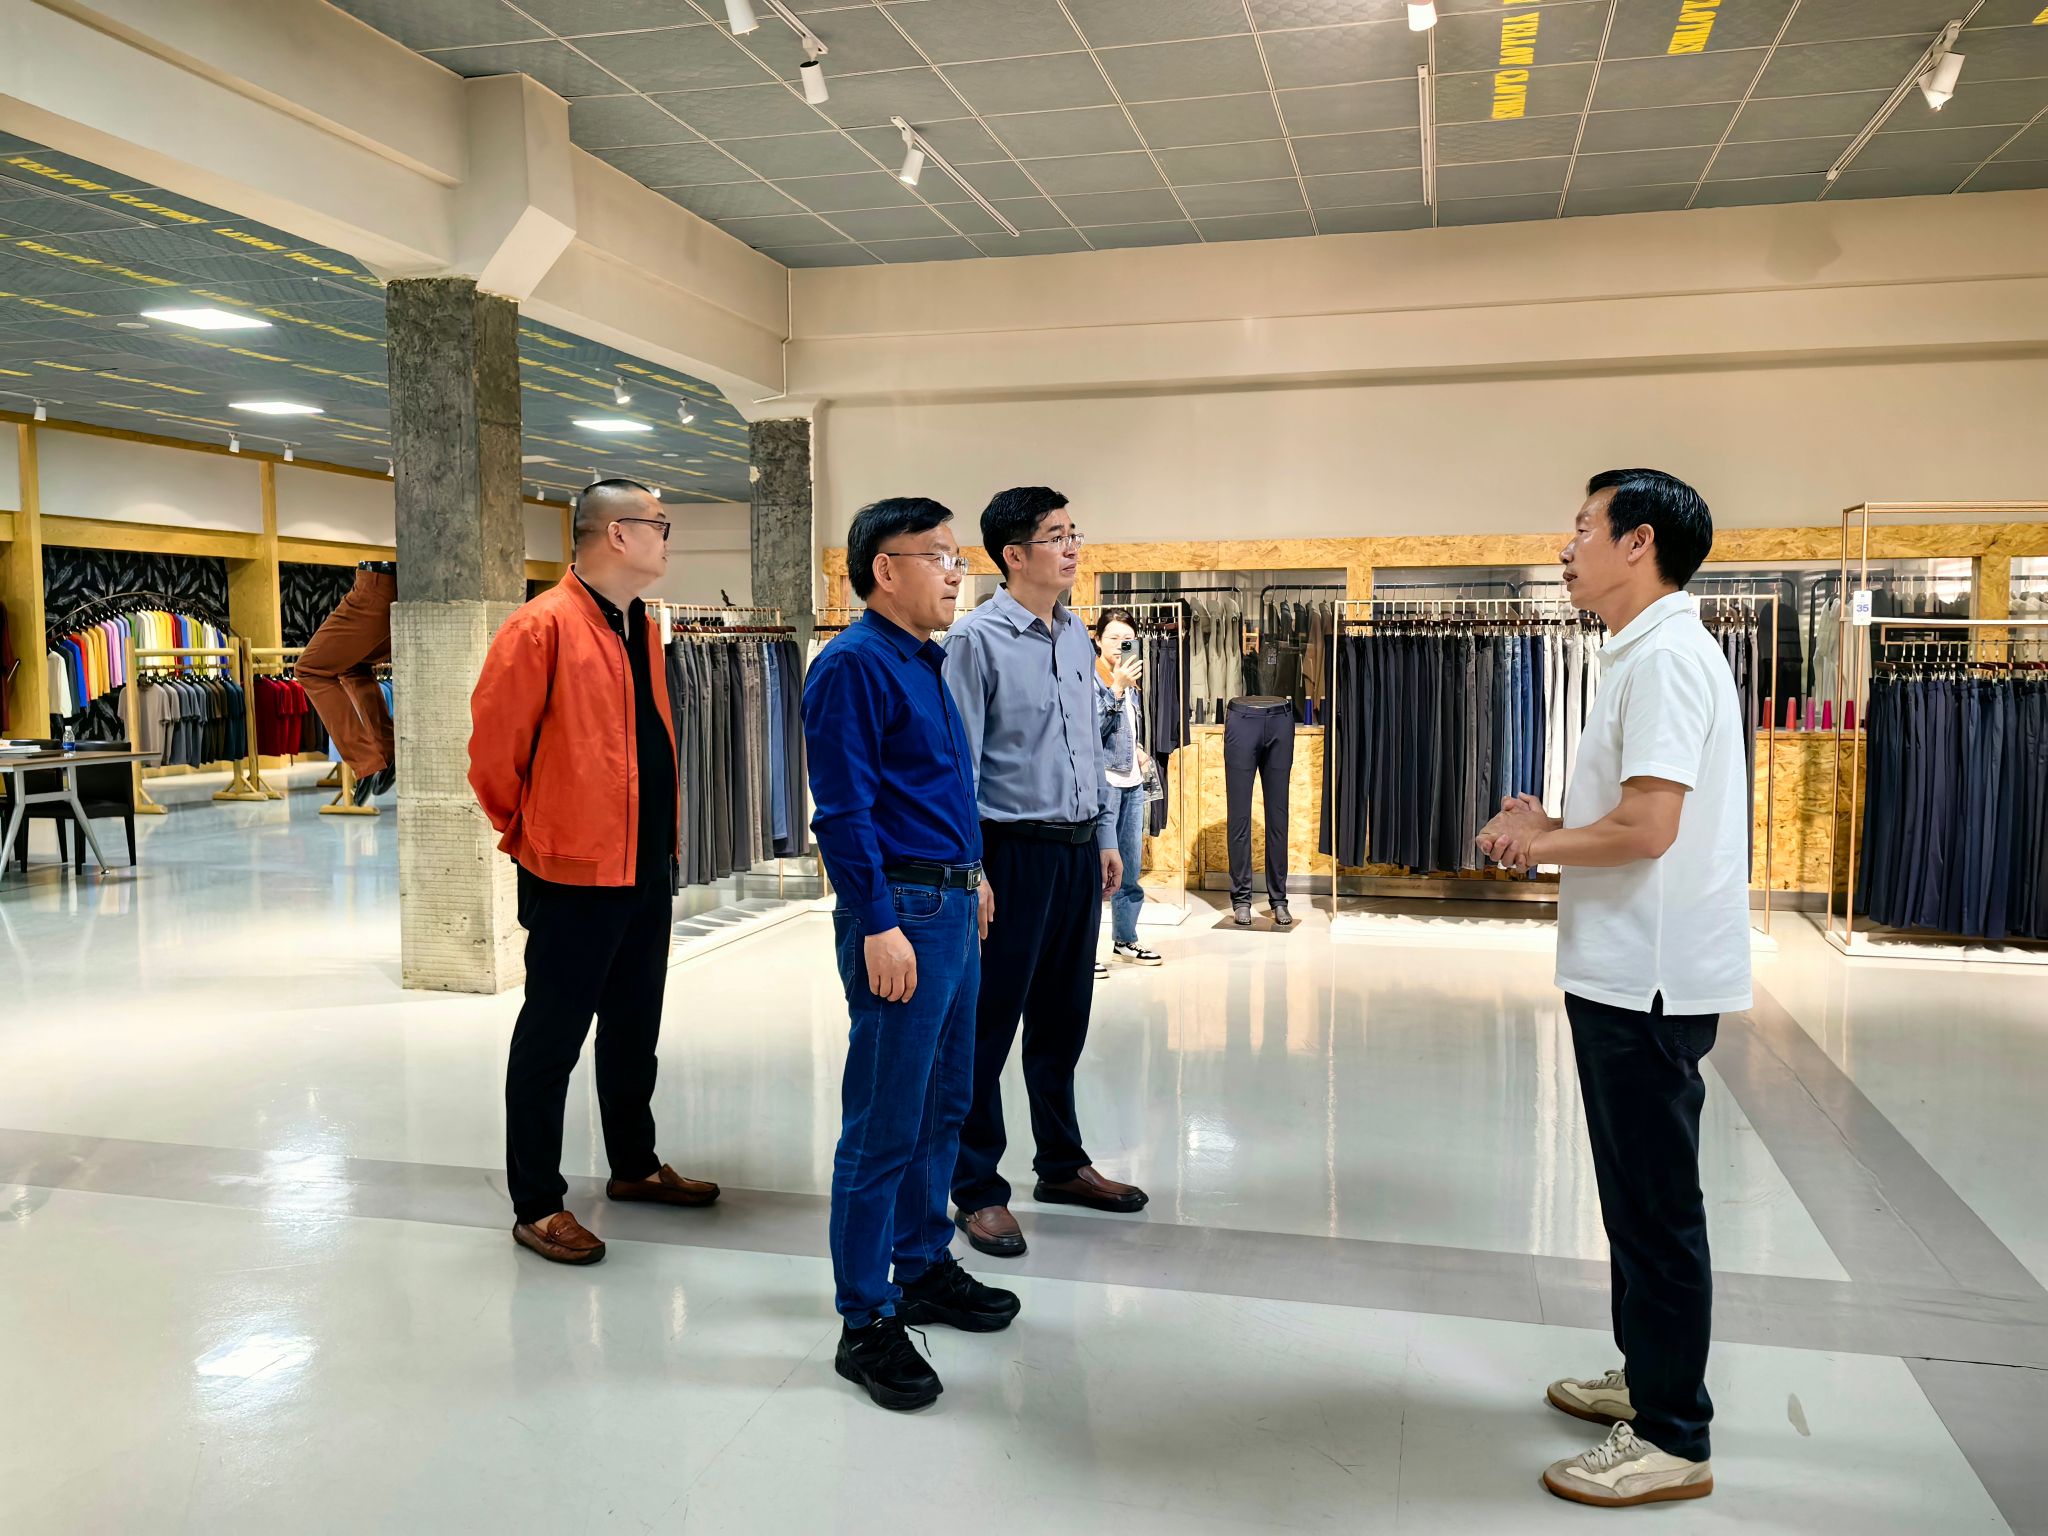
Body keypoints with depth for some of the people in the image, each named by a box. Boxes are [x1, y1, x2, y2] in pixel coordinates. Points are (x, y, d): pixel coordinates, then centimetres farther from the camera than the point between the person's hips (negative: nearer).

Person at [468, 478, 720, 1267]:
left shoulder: (641, 627, 12)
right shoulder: (544, 626, -15)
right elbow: (493, 746, -14)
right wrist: (528, 834, -1)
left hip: (647, 869, 8)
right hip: (575, 875, -8)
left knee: (634, 1029, 20)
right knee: (551, 1040, 3)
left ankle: (634, 1165, 35)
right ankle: (536, 1204, 14)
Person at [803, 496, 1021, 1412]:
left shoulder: (925, 663, 16)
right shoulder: (854, 664, -14)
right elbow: (844, 811, -19)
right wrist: (880, 926, -22)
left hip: (953, 907, 10)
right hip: (902, 914, -10)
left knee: (943, 1107, 19)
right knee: (885, 1126, -2)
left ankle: (924, 1268, 34)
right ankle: (866, 1323, 9)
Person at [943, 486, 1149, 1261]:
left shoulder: (1076, 636, 11)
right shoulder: (977, 638, -11)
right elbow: (959, 762, -14)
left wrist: (1105, 835, 16)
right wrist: (970, 869, -17)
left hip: (1077, 849, 7)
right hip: (1014, 849, -7)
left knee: (1063, 1017, 18)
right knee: (990, 1022, 1)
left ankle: (1061, 1163, 34)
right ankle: (978, 1190, 14)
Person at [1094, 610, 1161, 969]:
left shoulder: (1130, 681, 16)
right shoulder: (1090, 678, -8)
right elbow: (1092, 728, -18)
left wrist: (1137, 751, 11)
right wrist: (1116, 688, -20)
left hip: (1131, 781, 8)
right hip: (1103, 780, -8)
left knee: (1130, 865, 13)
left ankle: (1125, 939, 24)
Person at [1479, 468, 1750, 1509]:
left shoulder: (1666, 657, -18)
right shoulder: (1648, 654, 15)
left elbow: (1646, 827, -26)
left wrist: (1538, 841, -10)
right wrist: (1553, 827, 6)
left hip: (1650, 982, -10)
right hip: (1625, 974, 10)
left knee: (1657, 1208, 0)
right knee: (1637, 1195, 20)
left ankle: (1671, 1441, 12)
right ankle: (1645, 1377, 35)